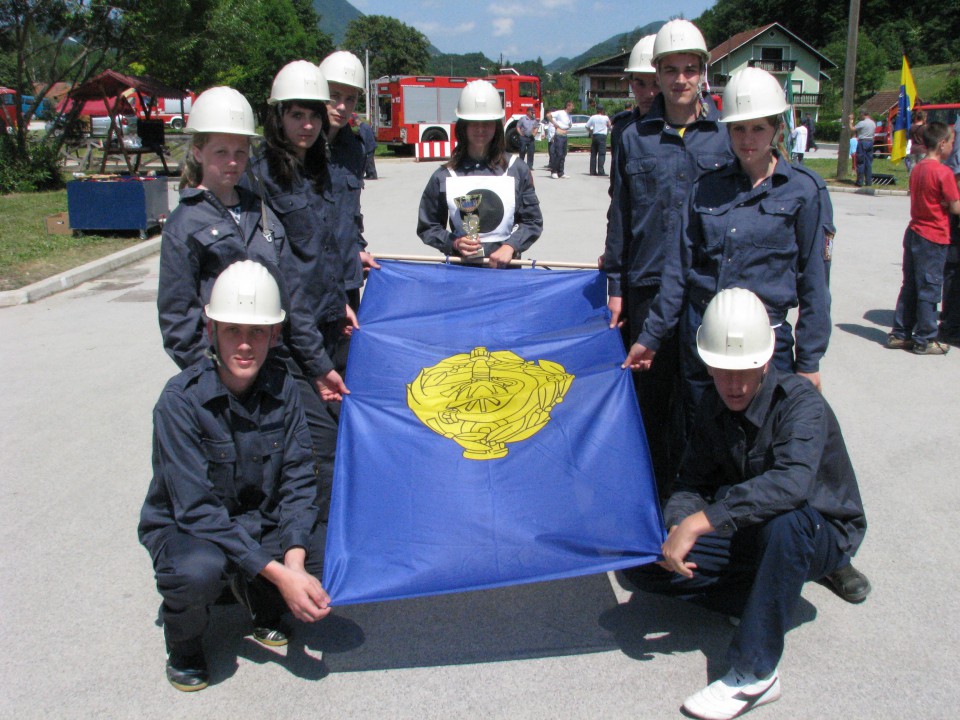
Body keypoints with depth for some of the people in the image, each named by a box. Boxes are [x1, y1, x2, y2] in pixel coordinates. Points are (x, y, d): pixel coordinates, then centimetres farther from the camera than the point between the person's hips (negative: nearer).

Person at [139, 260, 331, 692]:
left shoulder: (281, 388, -9)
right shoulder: (181, 399, -22)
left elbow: (298, 482, -9)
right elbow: (197, 510, -25)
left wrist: (294, 560, -27)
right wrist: (277, 574, -31)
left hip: (263, 524, 4)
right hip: (187, 529, -4)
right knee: (198, 570, -38)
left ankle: (263, 607, 12)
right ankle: (183, 641, -1)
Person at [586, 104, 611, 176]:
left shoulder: (593, 117, 3)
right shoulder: (605, 118, -3)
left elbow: (587, 126, 5)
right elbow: (609, 126, 11)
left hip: (594, 135, 3)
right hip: (602, 136, -3)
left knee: (593, 154, 10)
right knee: (601, 154, -6)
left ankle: (592, 171, 10)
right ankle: (601, 171, -13)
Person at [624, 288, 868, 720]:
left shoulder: (801, 403, -25)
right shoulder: (715, 404, -4)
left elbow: (791, 483, -43)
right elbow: (693, 482, -1)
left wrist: (701, 521, -43)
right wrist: (677, 526, -24)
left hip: (822, 534, -6)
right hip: (750, 534, 6)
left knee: (785, 521, -43)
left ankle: (753, 674, -30)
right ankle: (771, 603, -4)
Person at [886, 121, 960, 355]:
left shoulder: (917, 168, 7)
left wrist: (941, 203, 8)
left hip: (914, 232, 7)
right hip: (934, 238, -7)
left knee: (909, 287, 13)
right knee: (929, 290, 1)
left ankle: (899, 334, 18)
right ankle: (925, 340, 8)